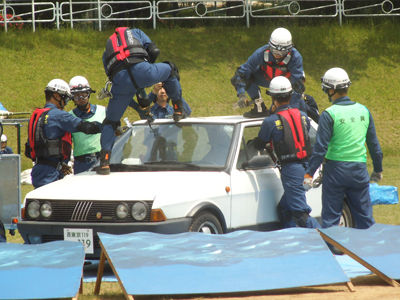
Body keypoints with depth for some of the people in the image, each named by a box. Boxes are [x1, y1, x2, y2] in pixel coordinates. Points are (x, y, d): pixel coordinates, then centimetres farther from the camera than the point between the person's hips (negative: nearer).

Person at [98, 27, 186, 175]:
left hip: (120, 79, 2)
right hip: (140, 70, -2)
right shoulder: (136, 33, 35)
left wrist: (142, 102, 33)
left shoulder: (107, 53, 39)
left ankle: (104, 162, 4)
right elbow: (154, 51, 20)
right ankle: (178, 111, 32)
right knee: (170, 69, 31)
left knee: (110, 122, 16)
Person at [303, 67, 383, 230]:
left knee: (330, 218, 3)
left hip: (336, 170, -4)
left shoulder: (329, 114, -11)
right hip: (359, 169, 4)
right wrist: (378, 169, 24)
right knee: (365, 217, 11)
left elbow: (320, 148, -14)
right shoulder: (363, 111, 5)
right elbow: (374, 144, 12)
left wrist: (309, 173, -9)